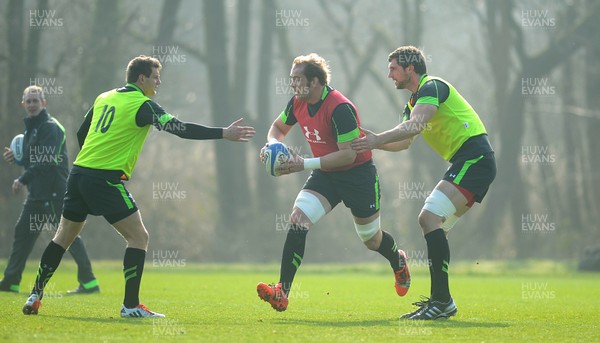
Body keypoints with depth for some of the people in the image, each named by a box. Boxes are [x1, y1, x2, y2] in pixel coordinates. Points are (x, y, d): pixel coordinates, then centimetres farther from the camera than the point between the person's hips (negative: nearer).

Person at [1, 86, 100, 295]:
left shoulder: (50, 127, -12)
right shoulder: (31, 127, 19)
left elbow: (46, 160, -22)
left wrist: (23, 180, -22)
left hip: (54, 192, -10)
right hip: (37, 192, 10)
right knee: (23, 232, 11)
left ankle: (89, 282, -9)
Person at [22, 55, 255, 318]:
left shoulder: (104, 98, 16)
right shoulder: (142, 104, -6)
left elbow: (81, 134, 23)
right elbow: (180, 129, -13)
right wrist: (225, 133, -11)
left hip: (79, 171, 8)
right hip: (106, 180, -8)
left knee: (64, 236, 17)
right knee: (138, 237, 0)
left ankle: (35, 295, 18)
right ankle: (130, 305, -4)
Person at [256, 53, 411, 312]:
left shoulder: (340, 108, -27)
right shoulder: (298, 104, -4)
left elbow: (349, 154, -28)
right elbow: (278, 127, 15)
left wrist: (305, 164, -32)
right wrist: (272, 143, -9)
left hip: (357, 174, -6)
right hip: (325, 175, 6)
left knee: (372, 240, 10)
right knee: (297, 220, -19)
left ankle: (398, 262, 48)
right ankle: (282, 293, -25)